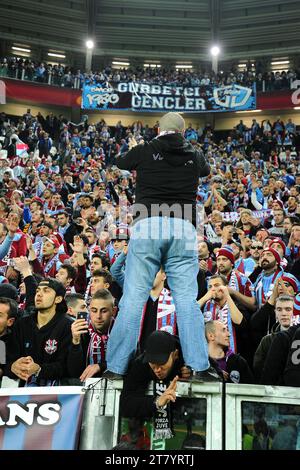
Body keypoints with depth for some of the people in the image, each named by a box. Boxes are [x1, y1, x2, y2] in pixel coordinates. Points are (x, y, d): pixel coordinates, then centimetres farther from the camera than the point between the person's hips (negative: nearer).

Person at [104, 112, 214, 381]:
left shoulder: (144, 151, 11)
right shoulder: (194, 155, 17)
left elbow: (120, 164, 32)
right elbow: (206, 171, 41)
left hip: (148, 225, -1)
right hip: (183, 228, 2)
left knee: (133, 298, -2)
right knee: (187, 299, 2)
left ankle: (116, 367, 1)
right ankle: (200, 366, 0)